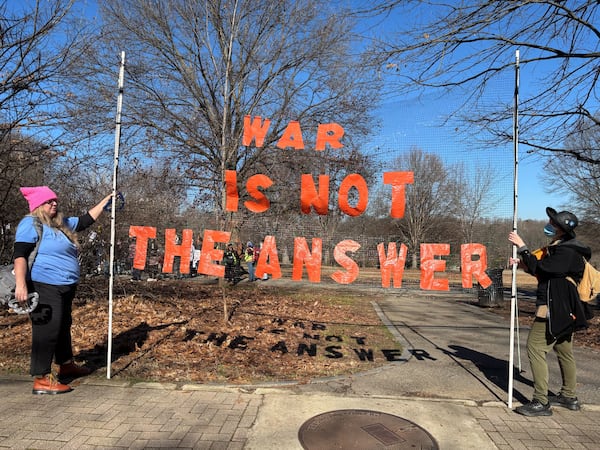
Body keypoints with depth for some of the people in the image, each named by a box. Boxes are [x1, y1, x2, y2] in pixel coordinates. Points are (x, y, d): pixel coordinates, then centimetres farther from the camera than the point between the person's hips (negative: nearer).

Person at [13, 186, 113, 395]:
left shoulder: (62, 223, 15)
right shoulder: (30, 224, -10)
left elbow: (86, 219, 24)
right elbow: (20, 255, -18)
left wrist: (106, 200, 22)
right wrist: (21, 284, -28)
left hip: (64, 287, 10)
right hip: (45, 287, -10)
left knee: (64, 326, 20)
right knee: (47, 330, -8)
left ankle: (66, 365, 37)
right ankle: (41, 380, -1)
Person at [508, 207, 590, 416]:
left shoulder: (567, 252, -19)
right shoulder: (559, 247, 13)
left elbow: (540, 268, -25)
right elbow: (544, 271, 18)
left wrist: (522, 247, -21)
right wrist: (523, 263, 3)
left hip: (556, 309, -11)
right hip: (562, 308, 11)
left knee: (535, 347, -11)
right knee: (564, 351, 18)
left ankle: (541, 402, -7)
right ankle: (569, 397, 32)